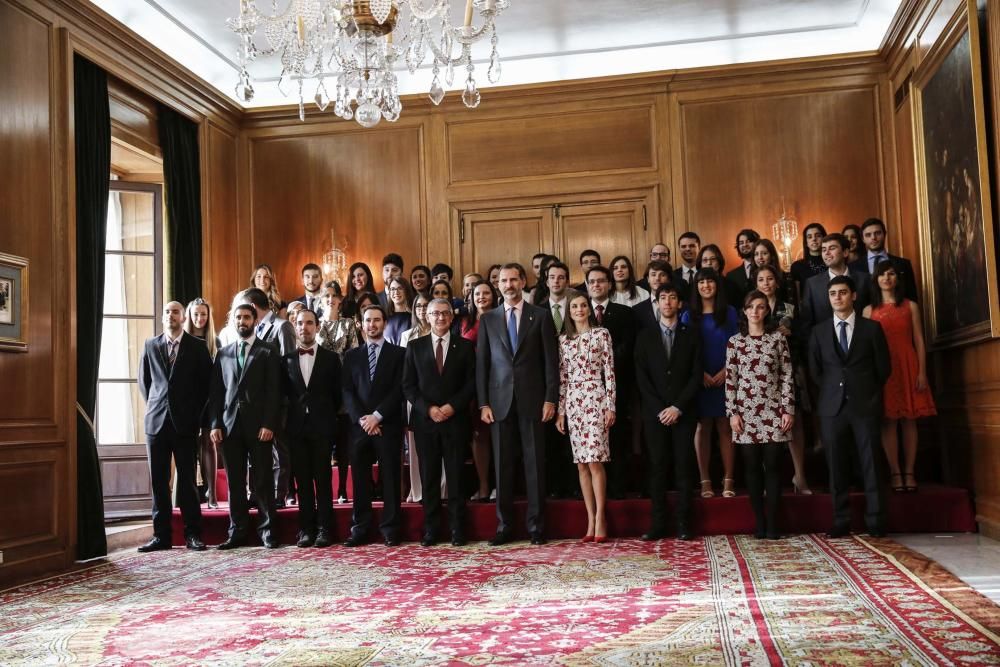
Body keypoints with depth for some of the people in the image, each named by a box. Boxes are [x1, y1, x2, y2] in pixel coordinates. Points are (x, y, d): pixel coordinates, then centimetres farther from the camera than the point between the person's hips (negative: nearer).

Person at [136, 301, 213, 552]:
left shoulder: (197, 347, 2)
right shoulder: (150, 346, 9)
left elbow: (207, 382, 5)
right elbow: (143, 380, 18)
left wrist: (195, 411, 3)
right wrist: (154, 405, 11)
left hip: (185, 422, -2)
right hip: (157, 421, 2)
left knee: (187, 480, 0)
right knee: (158, 481, 4)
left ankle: (192, 534, 6)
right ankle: (161, 535, 10)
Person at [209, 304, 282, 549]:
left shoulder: (268, 352, 5)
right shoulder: (223, 354, 15)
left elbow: (273, 391, -2)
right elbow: (216, 392, 12)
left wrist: (268, 424, -11)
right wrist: (215, 424, 2)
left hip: (258, 426, -3)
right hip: (230, 425, 3)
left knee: (262, 481, -2)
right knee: (235, 482, 4)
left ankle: (268, 531, 3)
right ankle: (238, 532, 10)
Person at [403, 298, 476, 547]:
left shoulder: (464, 346, 7)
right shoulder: (415, 346, 9)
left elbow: (471, 383, 3)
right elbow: (408, 385, 5)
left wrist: (452, 406, -10)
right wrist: (428, 408, -8)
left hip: (455, 420, -1)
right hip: (425, 421, 1)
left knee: (455, 476, 1)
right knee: (429, 477, 3)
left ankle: (457, 530, 7)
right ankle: (430, 530, 9)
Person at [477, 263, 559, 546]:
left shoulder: (540, 316, 5)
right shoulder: (488, 319, 10)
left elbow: (551, 361, 2)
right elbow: (482, 363, 8)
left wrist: (551, 399, -5)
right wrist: (483, 403, 1)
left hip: (532, 400, -2)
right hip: (500, 401, 2)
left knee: (535, 464, 1)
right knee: (502, 465, 4)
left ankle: (536, 526, 9)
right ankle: (504, 525, 11)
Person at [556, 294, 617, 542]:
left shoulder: (602, 334, 2)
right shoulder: (564, 339, 12)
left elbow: (609, 371, -2)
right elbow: (562, 377, 11)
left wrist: (610, 406, -7)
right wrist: (560, 411, 7)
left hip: (595, 400, -4)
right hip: (572, 403, 4)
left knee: (594, 460, -10)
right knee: (581, 463, 4)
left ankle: (600, 519, -3)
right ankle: (591, 520, 9)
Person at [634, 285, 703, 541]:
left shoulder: (692, 336, 8)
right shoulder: (645, 337, 10)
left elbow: (696, 376, 1)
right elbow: (641, 377, 3)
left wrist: (678, 407, -9)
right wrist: (659, 409, -7)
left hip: (684, 412, 0)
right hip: (654, 412, 1)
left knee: (683, 467, -1)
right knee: (657, 467, 0)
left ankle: (684, 524, 4)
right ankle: (658, 524, 2)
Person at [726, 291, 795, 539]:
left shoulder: (778, 339, 4)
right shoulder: (735, 341, 5)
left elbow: (787, 376, 2)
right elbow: (730, 379, 3)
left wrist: (788, 409, -4)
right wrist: (732, 413, -3)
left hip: (773, 411, -1)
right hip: (746, 411, 1)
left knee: (773, 466, -1)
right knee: (752, 467, 4)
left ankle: (773, 522, 5)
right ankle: (759, 522, 11)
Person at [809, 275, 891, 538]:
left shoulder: (872, 328, 6)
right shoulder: (819, 331, 10)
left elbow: (884, 367, 9)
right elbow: (814, 370, 13)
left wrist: (868, 392, 8)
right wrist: (831, 391, 9)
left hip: (865, 404, -1)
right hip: (832, 406, 2)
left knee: (871, 465, 0)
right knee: (837, 467, 2)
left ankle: (876, 523, 5)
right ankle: (841, 522, 7)